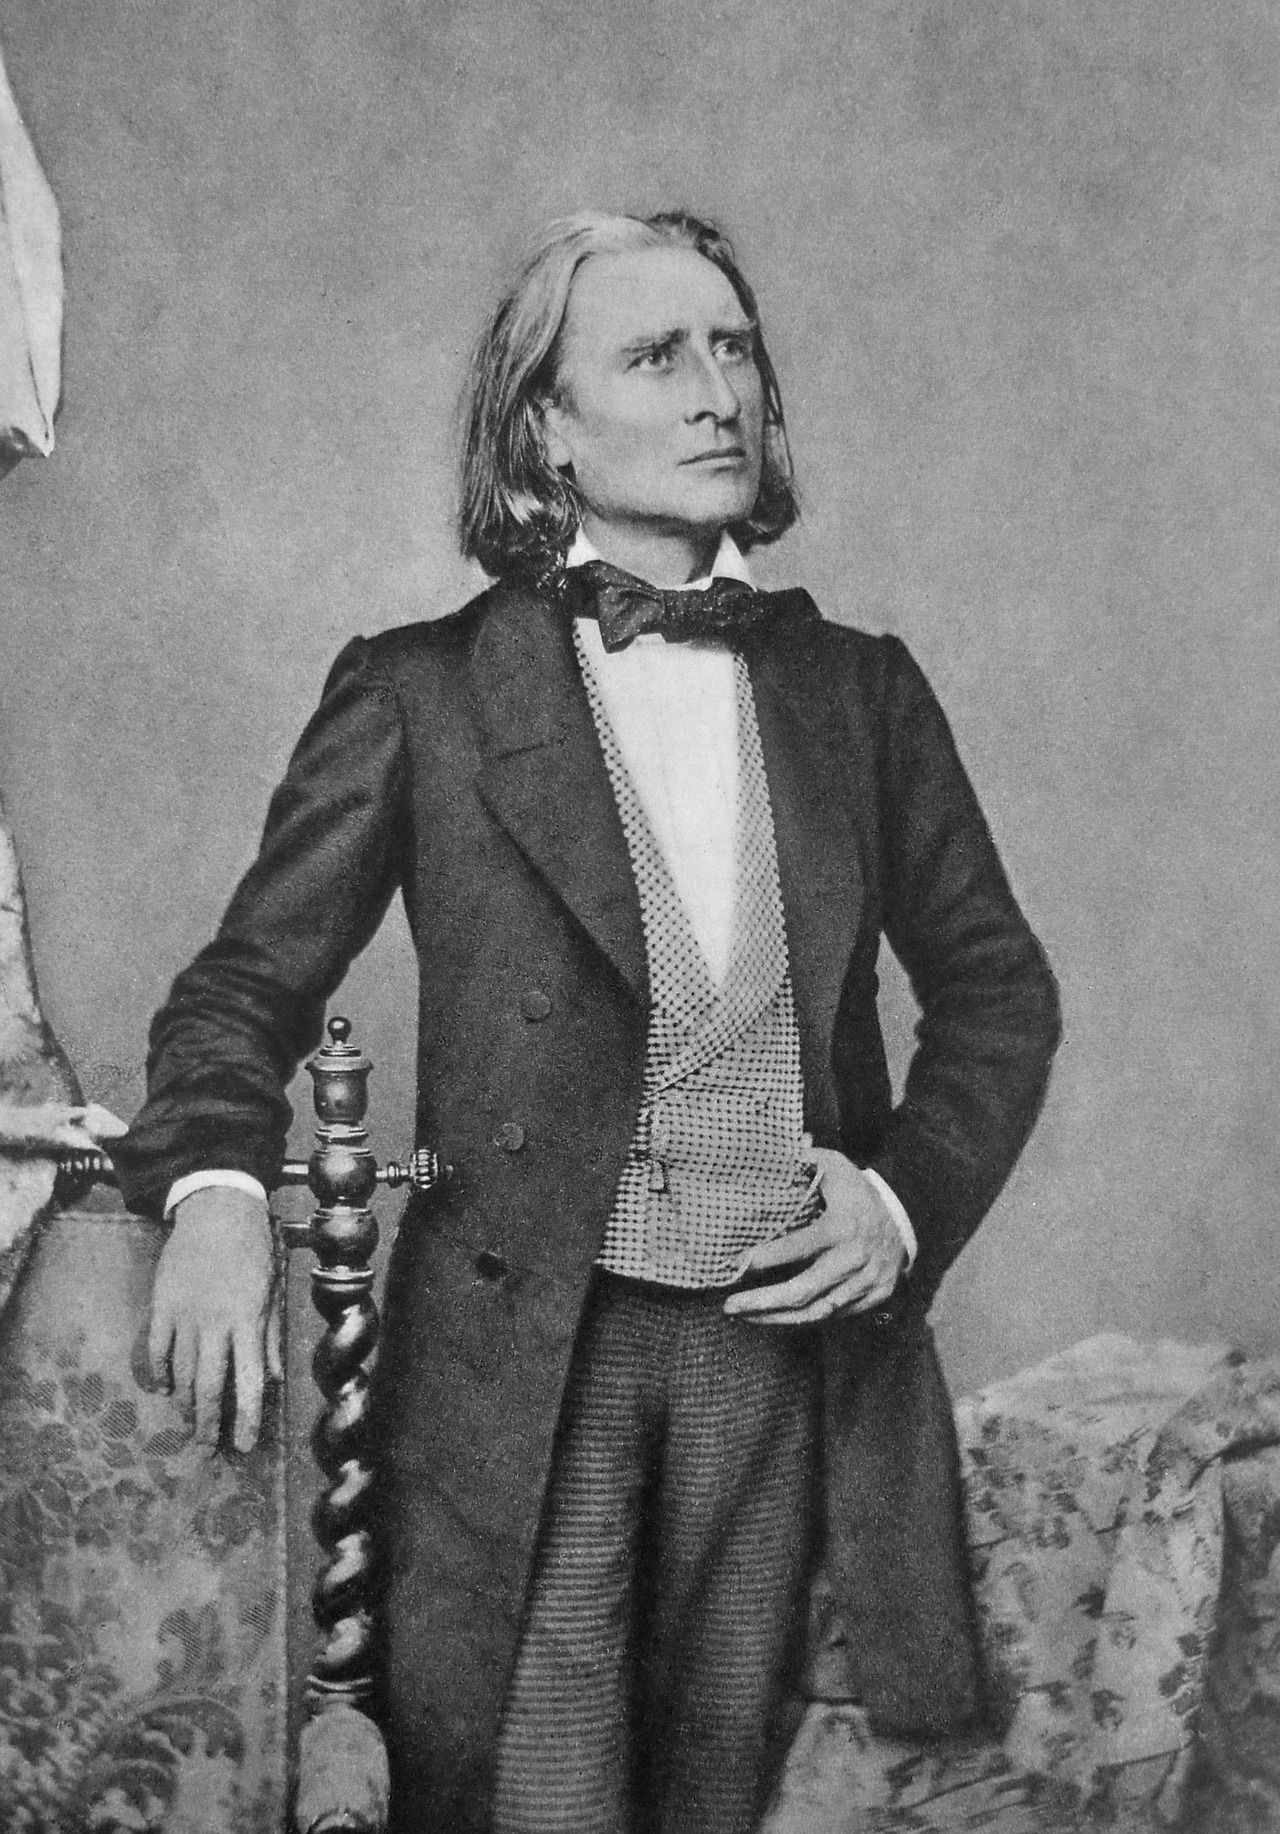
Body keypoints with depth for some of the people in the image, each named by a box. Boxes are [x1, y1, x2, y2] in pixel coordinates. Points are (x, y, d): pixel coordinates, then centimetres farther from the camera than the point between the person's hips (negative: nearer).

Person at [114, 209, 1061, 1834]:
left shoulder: (859, 689, 10)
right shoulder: (418, 691, 1)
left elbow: (995, 980, 16)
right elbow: (252, 977, 1)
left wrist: (912, 1192, 0)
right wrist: (216, 1182, -18)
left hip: (794, 1340, 3)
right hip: (521, 1356, -3)